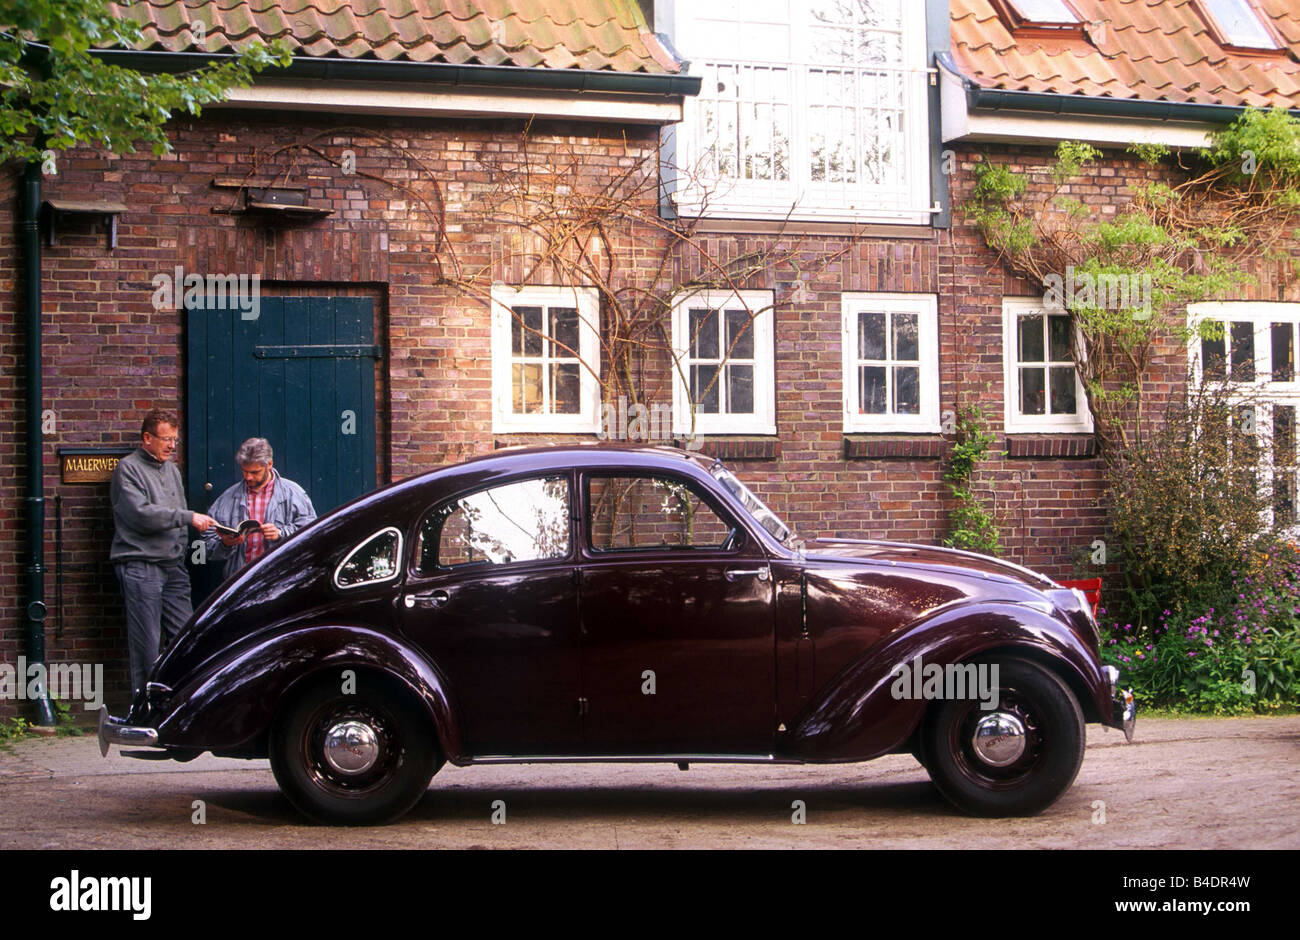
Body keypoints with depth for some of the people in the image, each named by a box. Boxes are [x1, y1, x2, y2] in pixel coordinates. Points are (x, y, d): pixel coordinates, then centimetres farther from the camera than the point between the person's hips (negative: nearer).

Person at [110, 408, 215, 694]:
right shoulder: (128, 469, -3)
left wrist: (180, 553, 12)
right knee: (146, 646, -6)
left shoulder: (171, 470, 19)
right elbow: (142, 514, -16)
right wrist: (188, 517, -17)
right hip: (140, 567, -6)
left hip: (173, 566, 6)